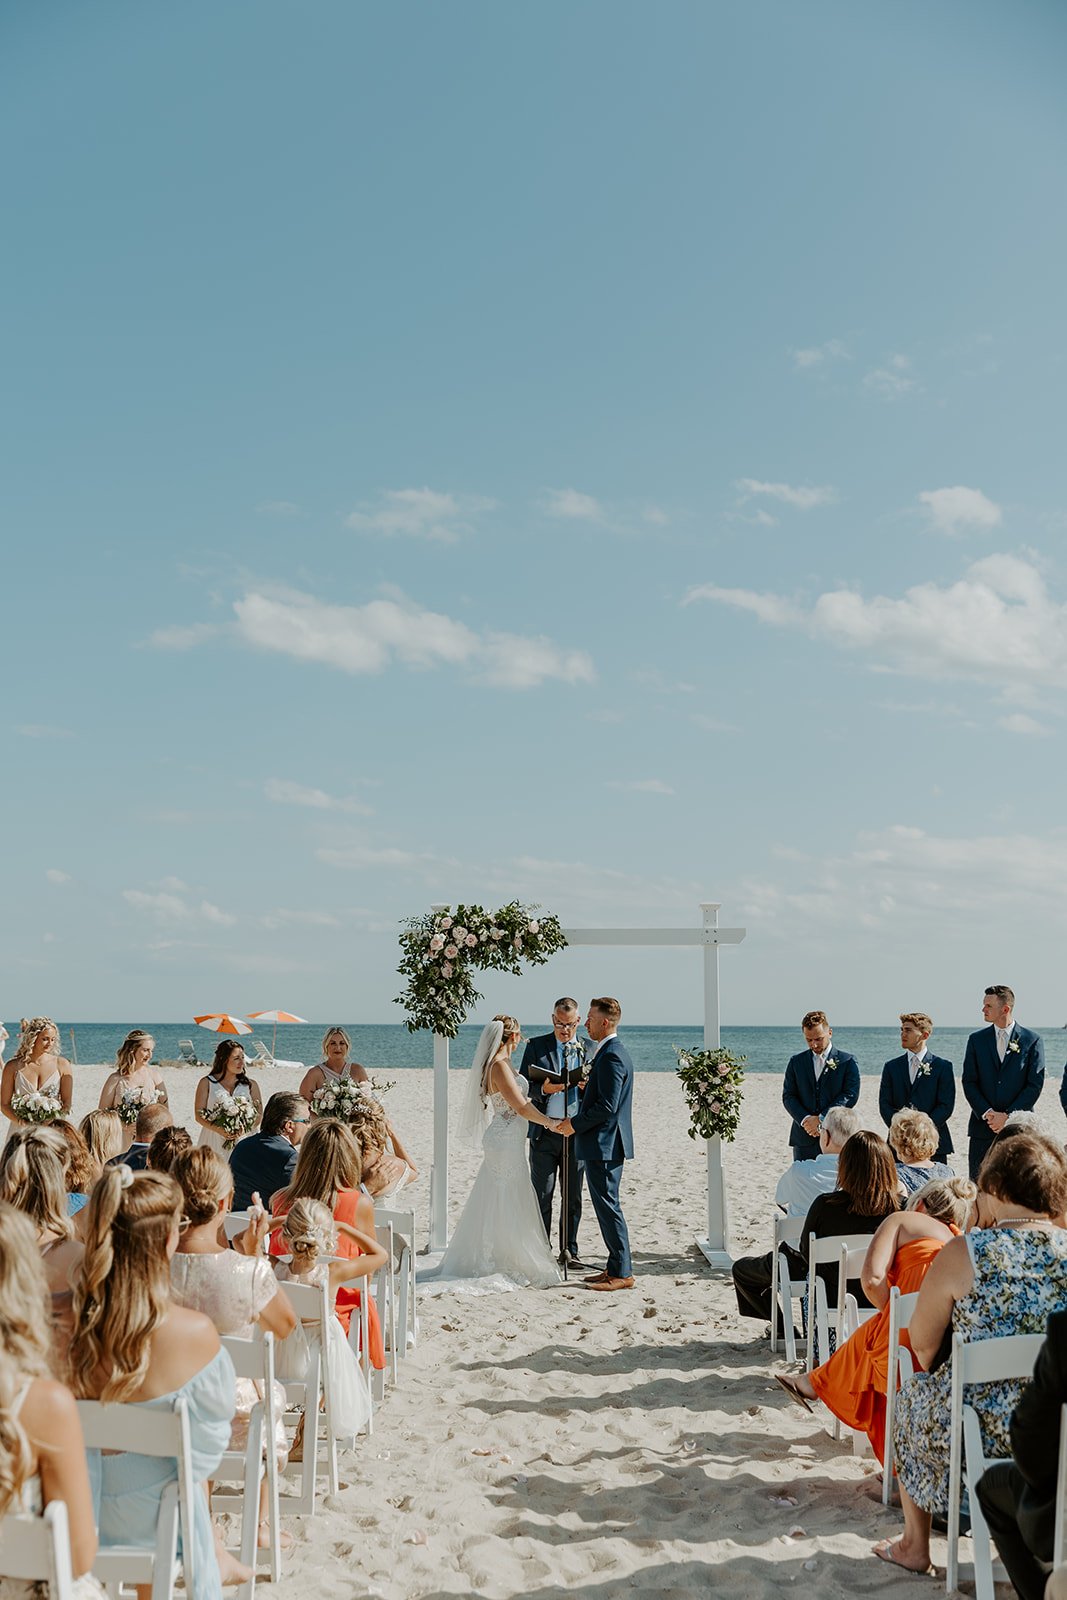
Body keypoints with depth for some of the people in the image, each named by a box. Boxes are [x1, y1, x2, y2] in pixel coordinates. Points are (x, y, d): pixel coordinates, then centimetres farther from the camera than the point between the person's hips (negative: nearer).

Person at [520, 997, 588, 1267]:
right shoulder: (536, 1045, 2)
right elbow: (523, 1085, -1)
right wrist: (543, 1089, -21)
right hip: (545, 1131, -2)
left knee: (573, 1196, 9)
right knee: (542, 1196, 3)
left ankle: (569, 1250, 21)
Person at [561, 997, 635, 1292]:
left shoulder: (611, 1056, -18)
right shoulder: (613, 1052, 15)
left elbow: (607, 1106, -23)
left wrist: (575, 1124, -14)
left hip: (604, 1145, -11)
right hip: (605, 1145, 11)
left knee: (607, 1205, -5)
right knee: (605, 1205, 14)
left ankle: (622, 1273, 1)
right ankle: (617, 1267, 20)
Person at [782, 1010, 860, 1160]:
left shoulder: (847, 1061, 3)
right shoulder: (796, 1062, 12)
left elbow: (850, 1095, -6)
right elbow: (788, 1096, 7)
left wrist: (821, 1119, -13)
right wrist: (805, 1119, -11)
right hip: (804, 1139, 2)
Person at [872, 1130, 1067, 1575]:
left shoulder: (963, 1254, -15)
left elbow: (922, 1342, -4)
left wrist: (938, 1373, 18)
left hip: (982, 1430, -3)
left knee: (914, 1395, 29)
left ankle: (914, 1546, 39)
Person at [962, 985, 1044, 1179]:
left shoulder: (1032, 1040, 1)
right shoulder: (976, 1039, 8)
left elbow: (1035, 1084, -4)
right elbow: (969, 1082, 5)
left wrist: (1008, 1116, -10)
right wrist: (987, 1113, -9)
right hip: (982, 1127, 2)